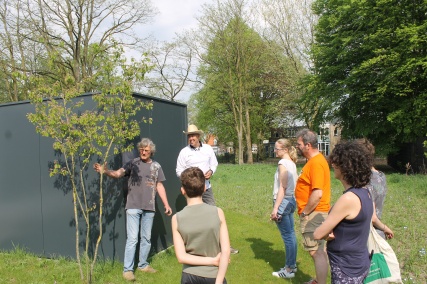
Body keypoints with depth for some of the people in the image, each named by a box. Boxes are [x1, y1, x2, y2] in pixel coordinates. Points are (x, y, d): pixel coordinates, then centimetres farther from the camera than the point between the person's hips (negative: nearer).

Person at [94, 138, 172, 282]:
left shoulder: (156, 166, 7)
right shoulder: (133, 163, -3)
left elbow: (159, 186, 9)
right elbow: (118, 173, -17)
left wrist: (166, 204, 5)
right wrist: (105, 171, -37)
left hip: (149, 208, 4)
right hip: (133, 207, -3)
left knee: (146, 238, 13)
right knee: (132, 239, -2)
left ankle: (143, 265, 29)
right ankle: (127, 269, 9)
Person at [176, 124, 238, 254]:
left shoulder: (208, 148, 1)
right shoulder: (184, 152, -6)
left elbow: (214, 164, 11)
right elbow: (179, 171, -3)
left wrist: (211, 171, -10)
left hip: (207, 187, 2)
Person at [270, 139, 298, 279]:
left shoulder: (283, 163, -15)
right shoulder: (292, 163, 10)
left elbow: (282, 187, -19)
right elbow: (295, 184, 13)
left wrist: (275, 208, -18)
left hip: (283, 201, -9)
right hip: (291, 200, 9)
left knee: (287, 236, -1)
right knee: (291, 234, 15)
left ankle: (289, 270, 8)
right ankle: (292, 265, 26)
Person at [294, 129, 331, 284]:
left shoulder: (316, 162, -21)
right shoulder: (314, 160, 10)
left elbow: (317, 194, -28)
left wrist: (304, 213, -17)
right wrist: (305, 212, 15)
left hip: (314, 214, -11)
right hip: (315, 213, 11)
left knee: (317, 251, -3)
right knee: (319, 249, 21)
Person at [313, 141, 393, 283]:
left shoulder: (348, 199, -29)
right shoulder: (365, 192, -1)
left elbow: (318, 234, -21)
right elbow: (373, 218, 20)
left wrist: (328, 235, -4)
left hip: (347, 271, -9)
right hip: (359, 263, 9)